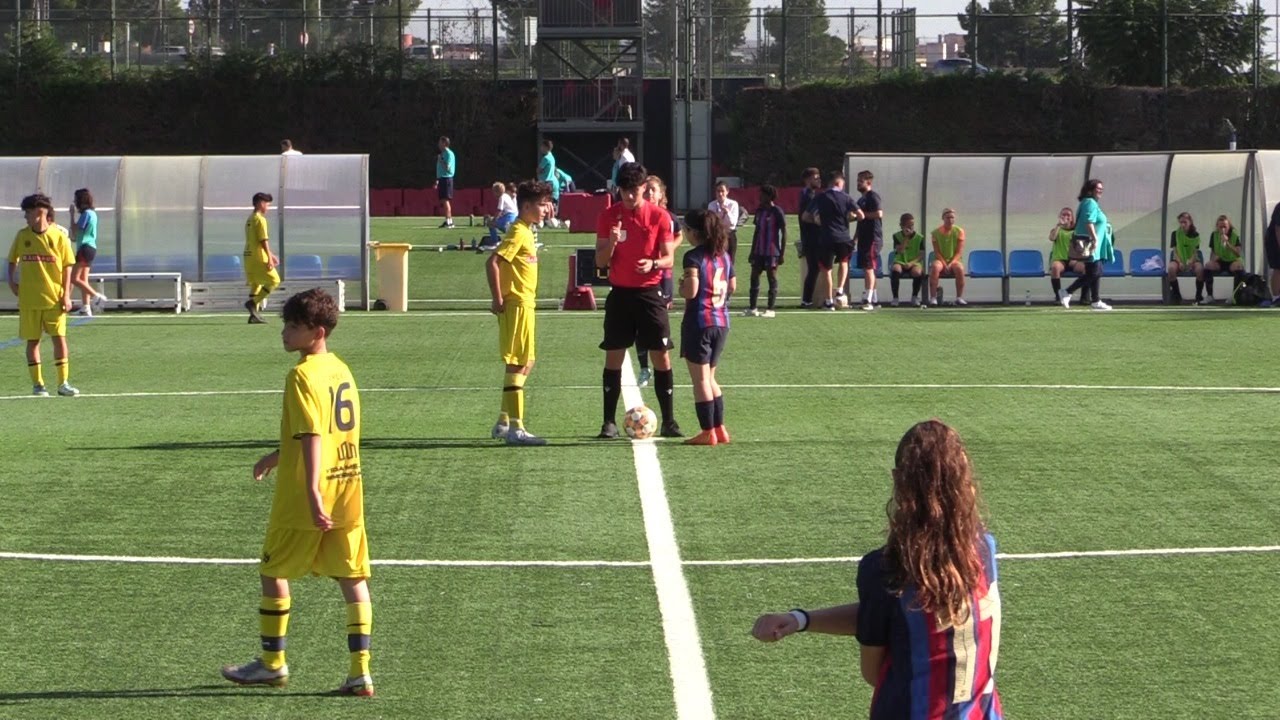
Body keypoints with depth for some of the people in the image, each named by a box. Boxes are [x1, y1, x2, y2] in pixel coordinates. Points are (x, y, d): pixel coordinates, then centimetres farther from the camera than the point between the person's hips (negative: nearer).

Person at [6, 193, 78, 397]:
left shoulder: (59, 236, -4)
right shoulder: (22, 235, 3)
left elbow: (67, 267, -1)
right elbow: (12, 260, 18)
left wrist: (66, 295, -6)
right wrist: (12, 280, 4)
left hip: (54, 298, -2)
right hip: (28, 299, 2)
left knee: (60, 338, -5)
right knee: (32, 340, 5)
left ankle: (63, 382, 2)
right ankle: (37, 384, 12)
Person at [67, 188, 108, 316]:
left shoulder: (86, 213, -14)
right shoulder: (92, 213, 15)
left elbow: (75, 231, -14)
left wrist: (73, 214, -8)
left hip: (85, 248, -10)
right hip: (90, 247, 10)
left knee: (74, 278, -11)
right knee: (83, 280, 10)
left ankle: (97, 296, -16)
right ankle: (86, 308, 7)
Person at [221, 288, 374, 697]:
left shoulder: (303, 376, -15)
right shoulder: (342, 370, 12)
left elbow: (312, 437, -24)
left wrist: (312, 492, -30)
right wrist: (279, 456, 34)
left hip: (304, 500, -7)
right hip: (348, 493, 7)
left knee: (274, 571, 11)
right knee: (353, 578, 6)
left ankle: (272, 663, 21)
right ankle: (360, 672, 0)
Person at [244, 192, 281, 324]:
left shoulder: (250, 219, 17)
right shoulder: (260, 219, -13)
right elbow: (264, 241, -18)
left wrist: (270, 255, 28)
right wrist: (269, 258, -19)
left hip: (249, 257, 9)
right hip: (259, 258, -9)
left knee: (255, 284, 12)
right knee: (274, 280, -4)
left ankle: (254, 315, 10)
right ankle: (252, 303, -11)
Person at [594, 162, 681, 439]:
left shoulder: (659, 216, -2)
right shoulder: (608, 216, 1)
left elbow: (668, 259, 0)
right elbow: (600, 262, 1)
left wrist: (653, 264, -22)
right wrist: (611, 242, -19)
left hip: (650, 292, -1)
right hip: (620, 293, 1)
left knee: (662, 356, -3)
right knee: (613, 356, 0)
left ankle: (668, 422, 4)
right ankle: (609, 422, 5)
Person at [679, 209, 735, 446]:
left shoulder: (694, 257, -13)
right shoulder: (724, 255, 8)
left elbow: (691, 291, -20)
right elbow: (732, 286, 17)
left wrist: (681, 286, -1)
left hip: (699, 322, -7)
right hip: (722, 322, 7)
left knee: (700, 379, 0)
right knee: (709, 378, 18)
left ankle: (708, 432, -1)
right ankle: (719, 428, 17)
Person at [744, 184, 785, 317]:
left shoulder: (776, 212, -8)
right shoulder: (759, 211, 13)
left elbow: (784, 233, -8)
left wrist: (783, 252, -13)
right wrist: (752, 251, 16)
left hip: (772, 252, -7)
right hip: (759, 251, 7)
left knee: (772, 278, -1)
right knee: (754, 276, 4)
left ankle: (770, 310, 2)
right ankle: (752, 309, 8)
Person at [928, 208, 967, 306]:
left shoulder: (959, 231, 1)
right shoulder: (936, 232, 2)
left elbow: (959, 252, -3)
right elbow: (937, 252, -3)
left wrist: (951, 264, -19)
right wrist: (944, 264, -18)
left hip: (954, 260, 0)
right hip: (941, 260, 0)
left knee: (959, 268, -36)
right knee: (935, 267, -36)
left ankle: (959, 297, -26)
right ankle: (933, 297, -34)